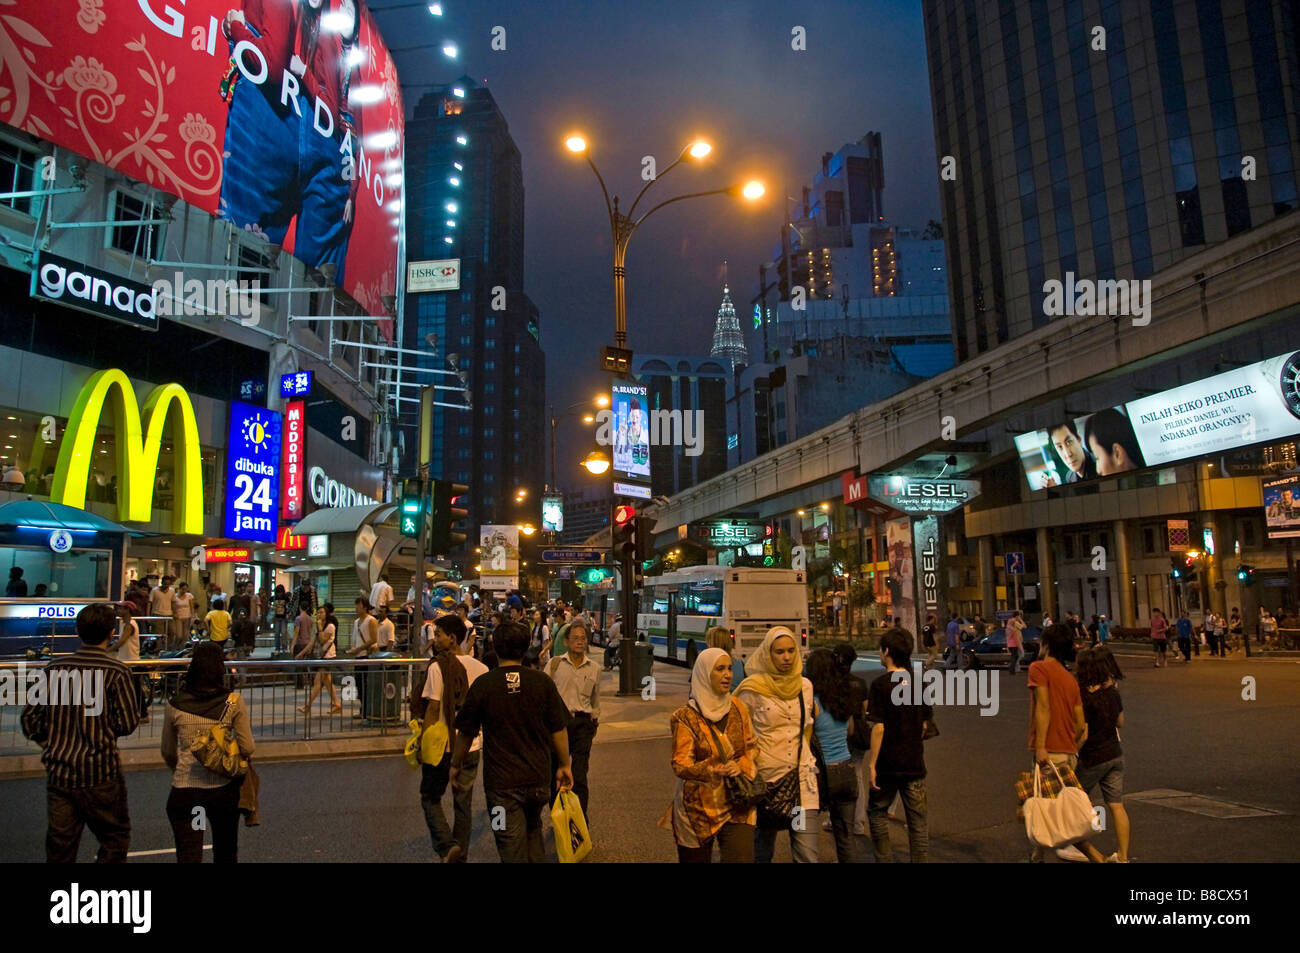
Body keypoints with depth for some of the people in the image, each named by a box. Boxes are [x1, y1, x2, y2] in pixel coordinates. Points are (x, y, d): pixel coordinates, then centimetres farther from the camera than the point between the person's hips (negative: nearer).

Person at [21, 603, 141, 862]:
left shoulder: (54, 668, 1)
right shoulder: (115, 671, -12)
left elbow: (30, 719, 6)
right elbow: (127, 724, -12)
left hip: (58, 772, 4)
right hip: (99, 773, -4)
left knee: (59, 849, 14)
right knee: (115, 840, 12)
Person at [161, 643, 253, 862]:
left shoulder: (175, 705, -4)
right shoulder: (234, 702, -9)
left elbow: (167, 753, 9)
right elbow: (247, 748, -8)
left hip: (184, 790, 0)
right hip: (223, 789, 0)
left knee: (188, 856, 4)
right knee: (226, 854, 20)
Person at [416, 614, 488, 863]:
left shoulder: (438, 667, -14)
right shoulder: (480, 668, 0)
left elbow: (432, 709, -14)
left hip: (442, 746, -4)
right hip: (471, 746, 5)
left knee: (430, 798, 13)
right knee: (464, 803, 15)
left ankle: (446, 845, -3)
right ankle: (460, 854, 21)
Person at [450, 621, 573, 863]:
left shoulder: (483, 684, -11)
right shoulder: (542, 682, -7)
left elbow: (465, 733, -1)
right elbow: (559, 730, -1)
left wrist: (456, 764, 16)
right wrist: (564, 765, 13)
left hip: (501, 781, -2)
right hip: (539, 777, 3)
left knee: (512, 845, 6)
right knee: (533, 831, 27)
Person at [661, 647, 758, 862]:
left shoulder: (738, 708, 3)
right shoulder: (686, 717, -9)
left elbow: (752, 747, 8)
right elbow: (680, 765, -14)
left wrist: (741, 766, -14)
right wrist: (711, 771, -33)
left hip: (736, 806, 3)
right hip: (698, 808, -2)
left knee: (742, 858, -10)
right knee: (697, 858, 9)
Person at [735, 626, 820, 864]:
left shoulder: (805, 686, 6)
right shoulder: (753, 688, -7)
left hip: (802, 776, 3)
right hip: (766, 775, -3)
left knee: (808, 855, -3)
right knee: (762, 852, 11)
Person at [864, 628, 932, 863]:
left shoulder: (881, 684, -14)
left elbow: (879, 727, -18)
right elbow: (923, 724, 10)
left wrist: (871, 764, -12)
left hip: (888, 764, -4)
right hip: (915, 763, 4)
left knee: (877, 812, 15)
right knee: (918, 819, 10)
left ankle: (884, 858, 16)